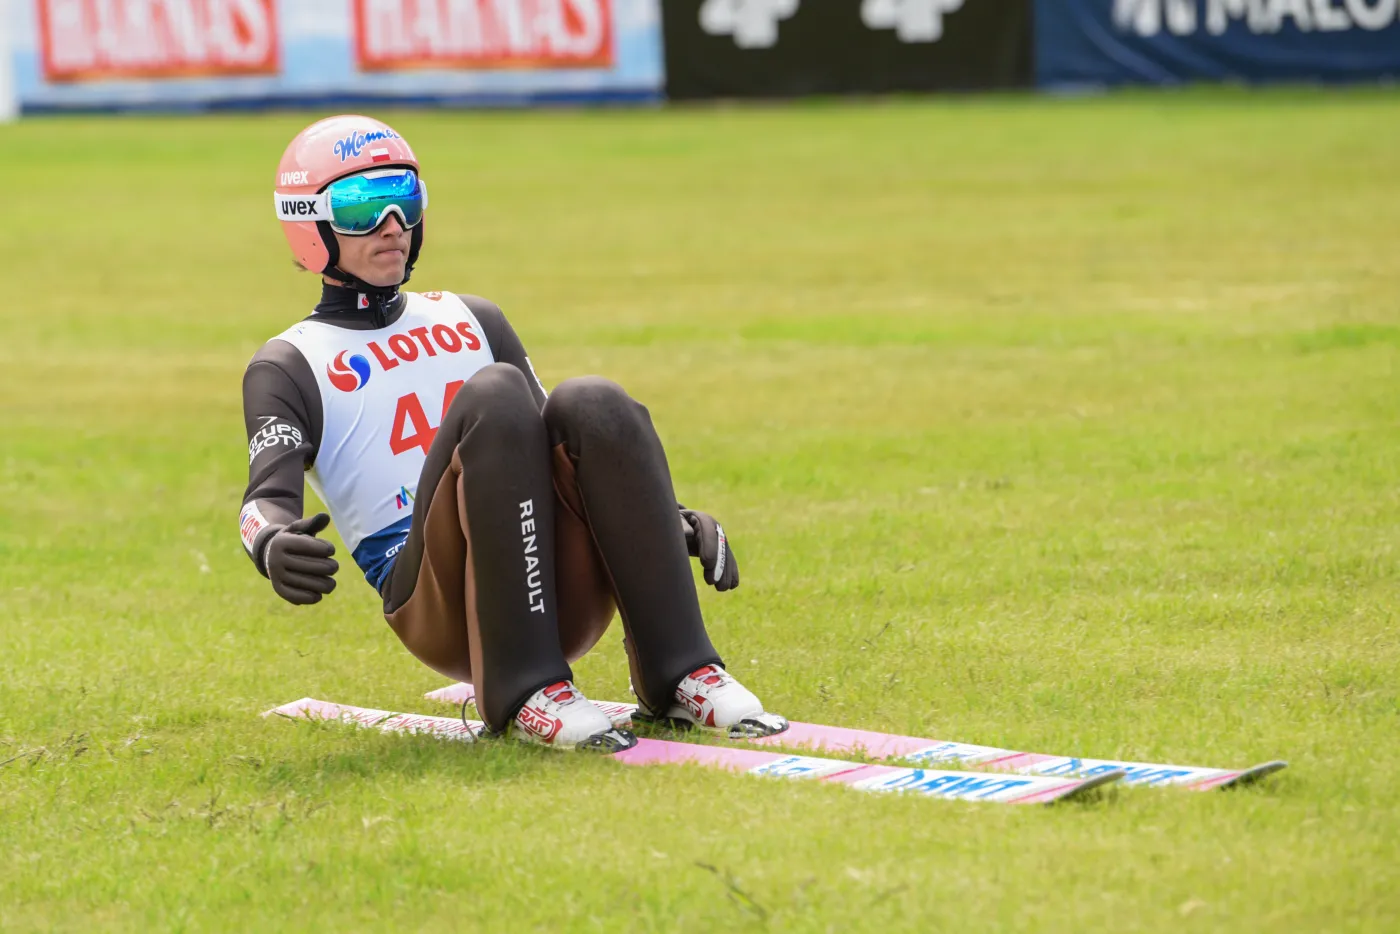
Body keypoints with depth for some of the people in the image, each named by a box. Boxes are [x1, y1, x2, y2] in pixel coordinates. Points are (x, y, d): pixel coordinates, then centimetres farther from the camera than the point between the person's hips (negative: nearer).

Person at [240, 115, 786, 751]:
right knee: (494, 396, -27)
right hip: (438, 612, -4)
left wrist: (668, 522, 7)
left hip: (564, 602, 4)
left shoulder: (472, 321, 29)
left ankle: (678, 674, -24)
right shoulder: (290, 365, 15)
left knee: (592, 406, -23)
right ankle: (523, 693, -32)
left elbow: (553, 453, 25)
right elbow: (269, 494, -2)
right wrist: (273, 547, -28)